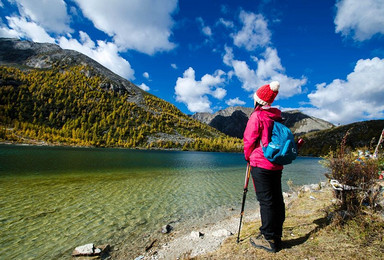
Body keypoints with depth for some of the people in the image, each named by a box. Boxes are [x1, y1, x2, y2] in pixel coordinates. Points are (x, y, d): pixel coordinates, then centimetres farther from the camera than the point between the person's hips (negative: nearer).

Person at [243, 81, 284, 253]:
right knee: (277, 199, 14)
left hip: (260, 164, -8)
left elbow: (249, 140, -9)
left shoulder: (257, 116, -12)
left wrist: (248, 157, 7)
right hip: (277, 165, 8)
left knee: (266, 201, -1)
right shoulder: (278, 117, 10)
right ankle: (276, 235, 27)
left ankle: (269, 240, 9)